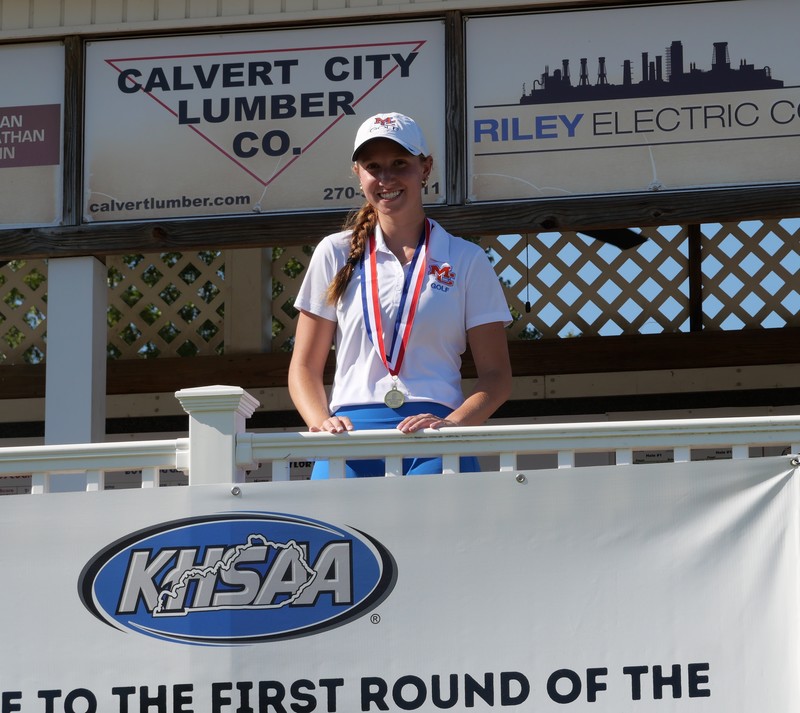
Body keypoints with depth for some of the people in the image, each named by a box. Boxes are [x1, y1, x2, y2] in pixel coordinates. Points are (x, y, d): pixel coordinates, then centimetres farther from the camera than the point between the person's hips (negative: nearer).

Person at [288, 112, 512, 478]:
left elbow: (496, 375, 10)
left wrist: (452, 423, -9)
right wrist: (322, 423, -5)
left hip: (436, 444, -1)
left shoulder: (465, 259, 13)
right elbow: (305, 367, 15)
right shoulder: (335, 254, 16)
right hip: (352, 433, 1)